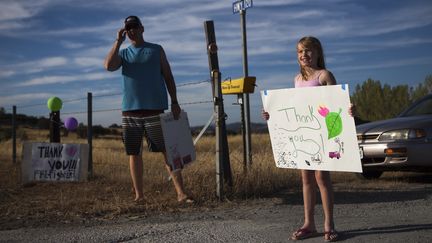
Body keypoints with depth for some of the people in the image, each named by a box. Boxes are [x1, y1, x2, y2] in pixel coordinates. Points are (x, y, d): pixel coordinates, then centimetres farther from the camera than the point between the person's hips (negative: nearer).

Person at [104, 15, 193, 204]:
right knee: (134, 153, 5)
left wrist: (174, 101, 0)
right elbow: (109, 66, -7)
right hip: (130, 111, 2)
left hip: (155, 110, -2)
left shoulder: (156, 50, 11)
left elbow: (168, 76, 9)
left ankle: (181, 193, -9)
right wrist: (118, 41, -5)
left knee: (169, 151, -7)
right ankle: (138, 195, 13)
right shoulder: (123, 53, 13)